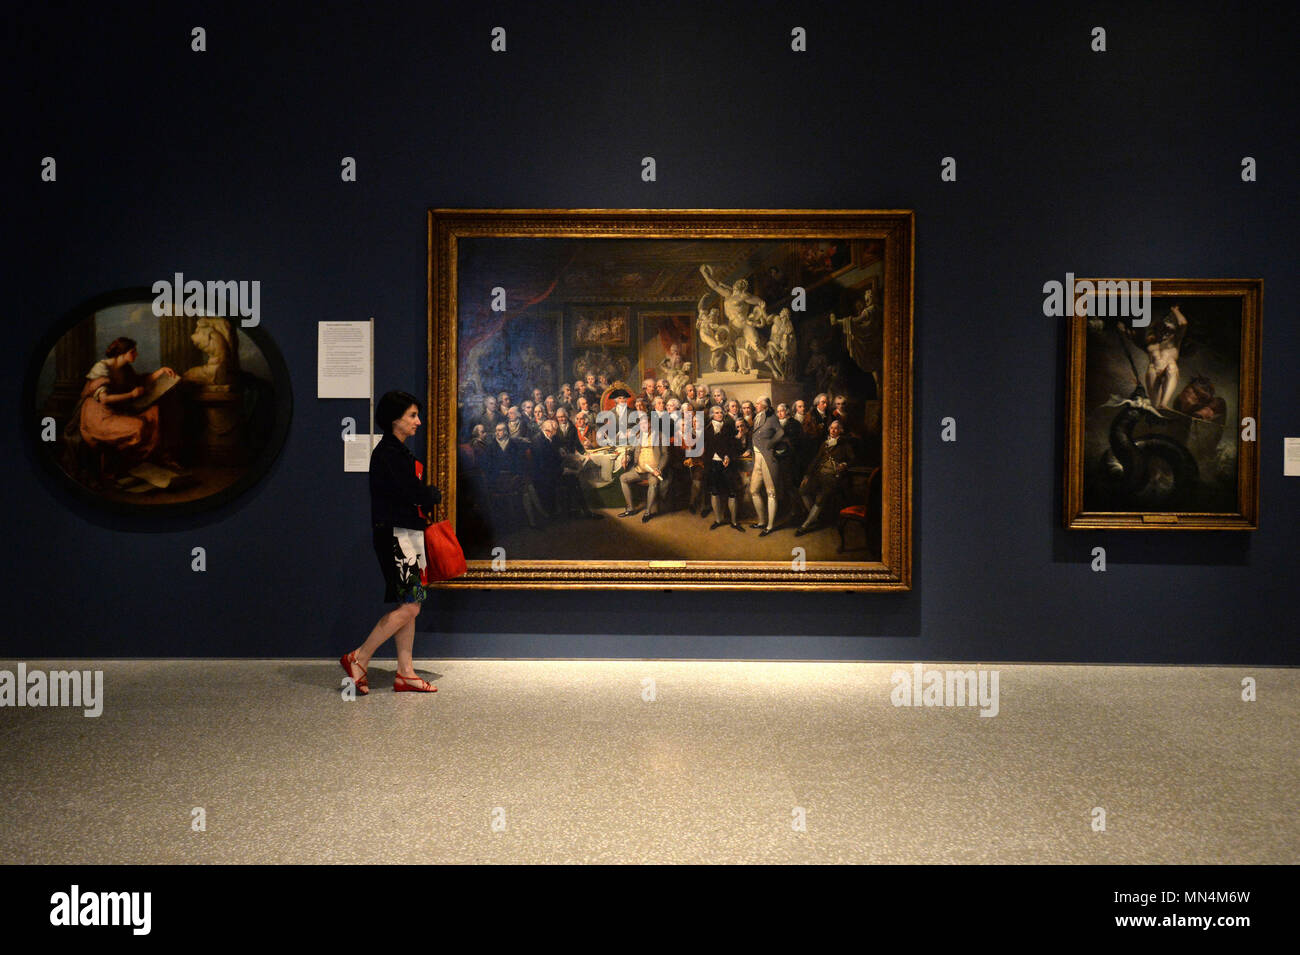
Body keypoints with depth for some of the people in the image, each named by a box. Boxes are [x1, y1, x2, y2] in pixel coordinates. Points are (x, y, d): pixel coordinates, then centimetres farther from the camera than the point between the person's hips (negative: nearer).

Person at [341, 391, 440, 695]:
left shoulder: (398, 451, 18)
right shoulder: (387, 452, -14)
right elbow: (416, 493, -18)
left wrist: (425, 503, 1)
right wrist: (436, 494, 0)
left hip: (407, 535, 10)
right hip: (395, 535, -10)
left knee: (409, 604, 8)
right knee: (409, 605, -9)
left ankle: (405, 672, 12)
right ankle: (359, 658, 1)